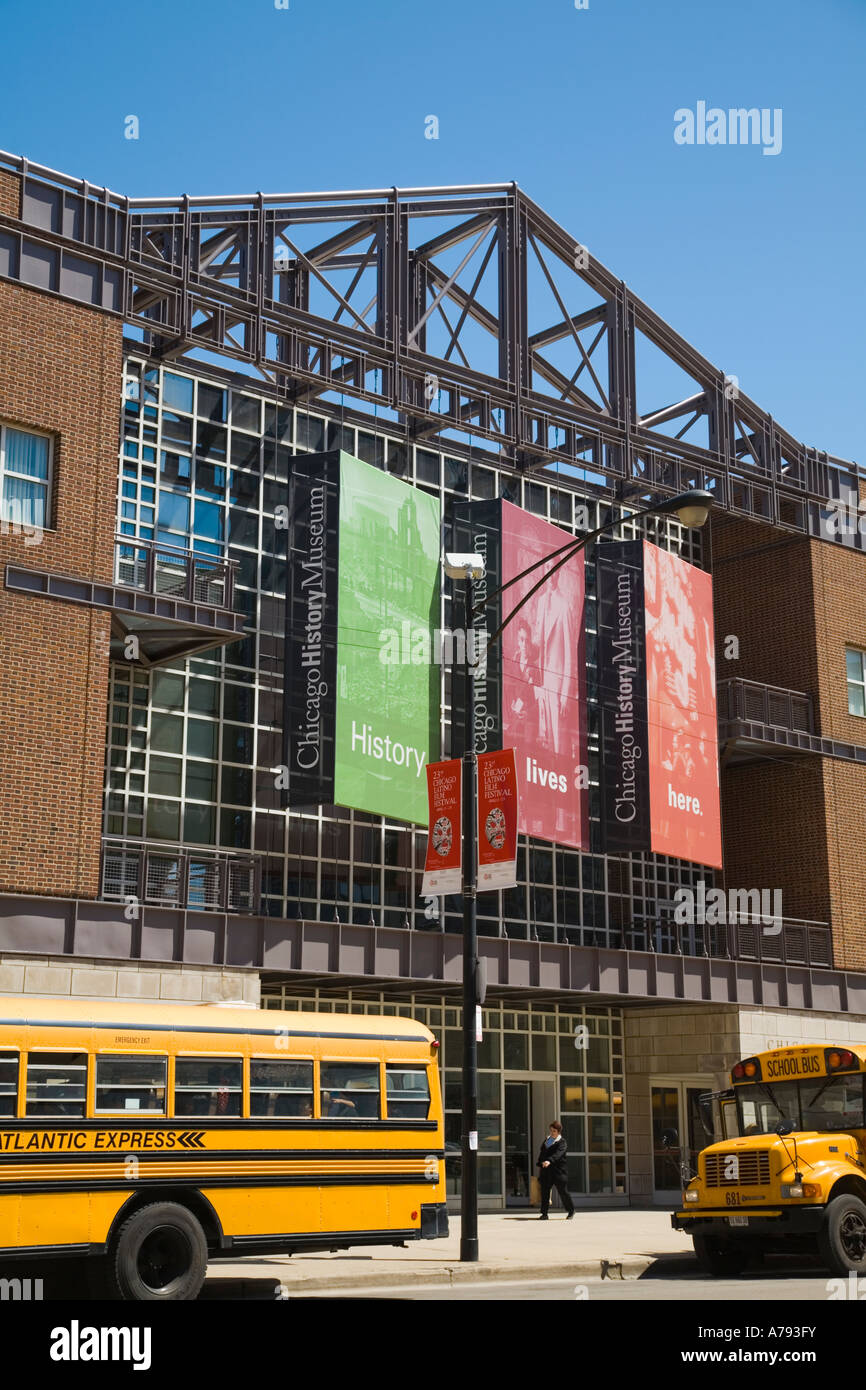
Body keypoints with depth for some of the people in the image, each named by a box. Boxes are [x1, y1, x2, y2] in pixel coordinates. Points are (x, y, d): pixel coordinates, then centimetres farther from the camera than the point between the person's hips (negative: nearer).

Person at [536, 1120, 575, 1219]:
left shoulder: (561, 1142, -7)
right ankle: (544, 1214, 6)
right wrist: (539, 1164, 17)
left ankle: (571, 1211, 19)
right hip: (546, 1170, 6)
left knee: (563, 1192, 1)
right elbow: (541, 1153, 23)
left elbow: (558, 1154, -24)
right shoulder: (547, 1139, 15)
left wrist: (549, 1161, -40)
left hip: (558, 1171, -6)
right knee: (544, 1192, 1)